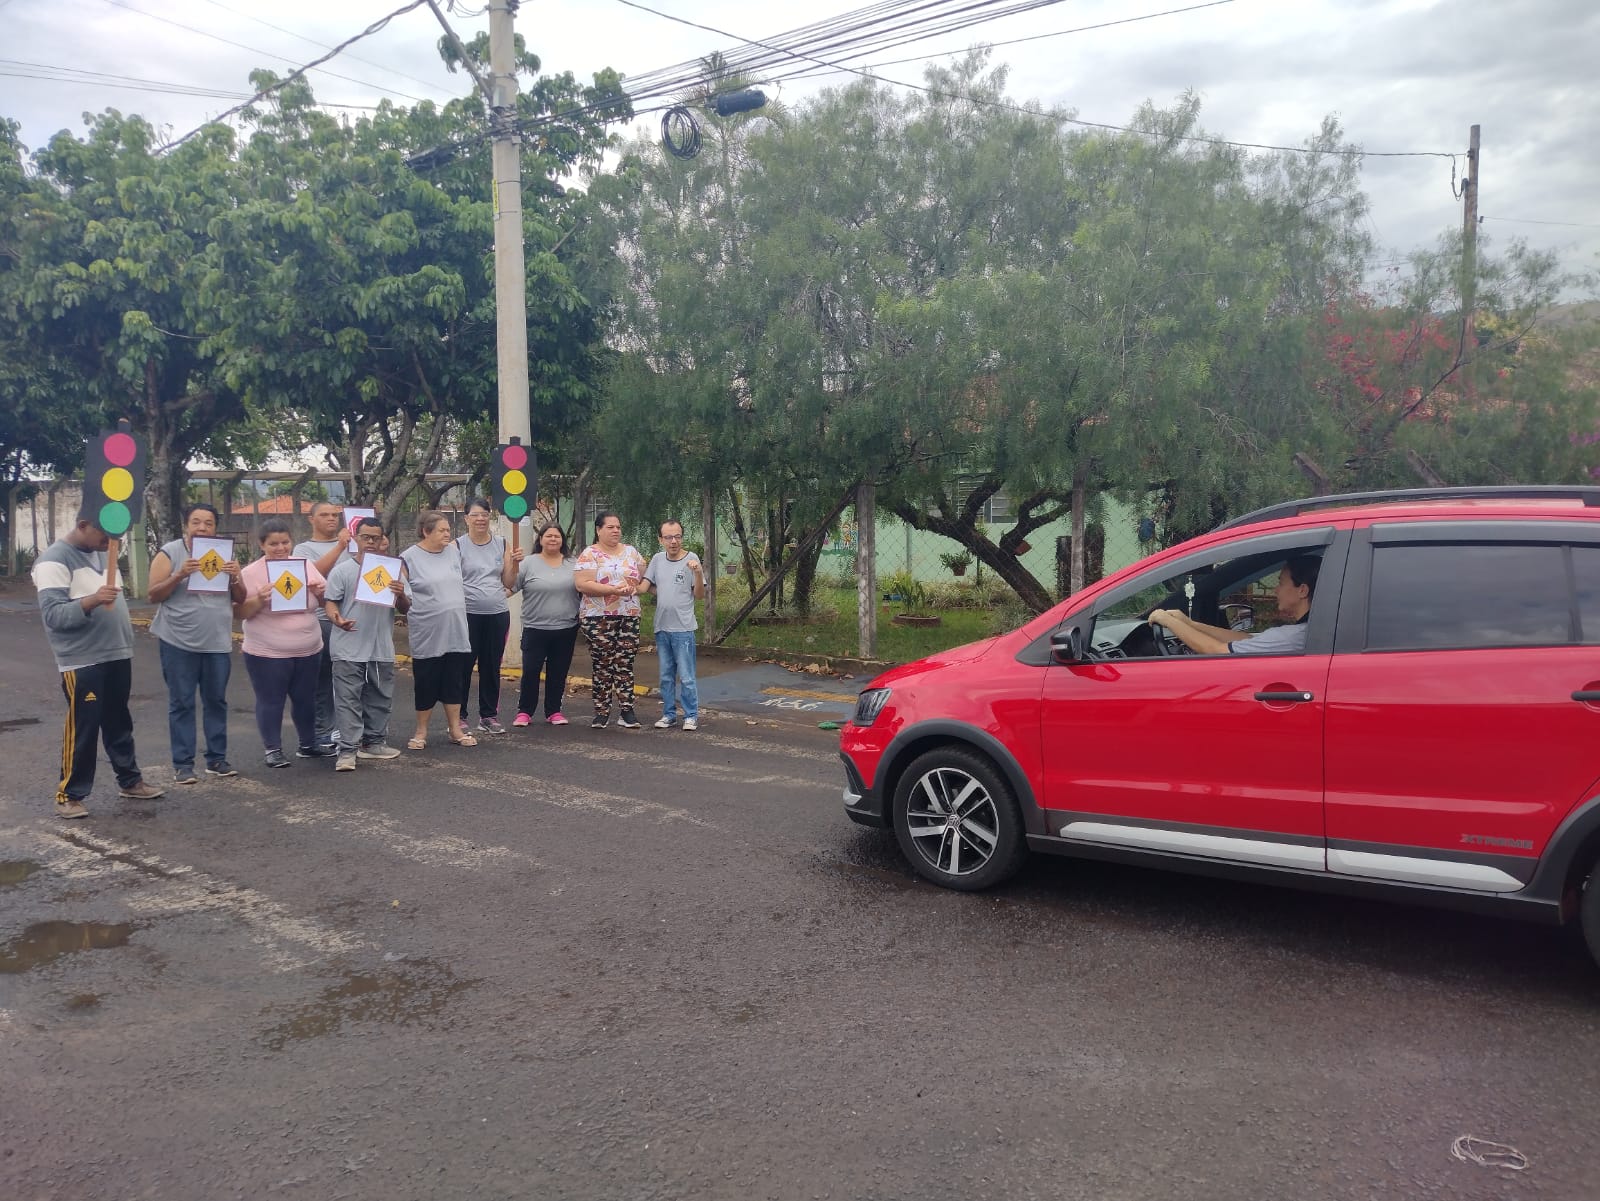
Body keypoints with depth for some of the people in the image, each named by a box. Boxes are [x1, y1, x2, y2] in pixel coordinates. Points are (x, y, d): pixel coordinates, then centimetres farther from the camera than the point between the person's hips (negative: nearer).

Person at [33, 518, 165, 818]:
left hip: (117, 655, 8)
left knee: (119, 723, 16)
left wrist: (127, 639, 19)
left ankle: (130, 781, 27)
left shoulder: (101, 553, 13)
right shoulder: (54, 560, -13)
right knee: (82, 729, -2)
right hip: (82, 662, -8)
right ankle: (69, 795, 8)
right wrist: (92, 600, -37)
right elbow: (53, 615, -22)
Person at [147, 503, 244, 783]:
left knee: (216, 701, 10)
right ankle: (182, 763, 8)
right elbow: (153, 596, -7)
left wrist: (235, 578, -11)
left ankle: (217, 758, 19)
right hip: (178, 642, -3)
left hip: (218, 642, 4)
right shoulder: (169, 553, -4)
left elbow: (240, 599, 9)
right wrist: (179, 575, -21)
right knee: (181, 703, 2)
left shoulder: (226, 554, 8)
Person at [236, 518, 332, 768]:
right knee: (271, 701, 5)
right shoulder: (251, 573, -9)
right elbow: (238, 613, -9)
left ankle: (309, 744, 31)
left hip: (308, 651, 4)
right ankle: (273, 749, 18)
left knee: (306, 699, 16)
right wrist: (259, 600, -25)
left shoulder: (306, 566, 4)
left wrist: (320, 593, -11)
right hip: (267, 654, -4)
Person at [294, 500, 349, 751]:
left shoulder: (349, 544, 14)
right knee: (322, 680, 4)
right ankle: (323, 733, 11)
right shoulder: (303, 548, 4)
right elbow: (314, 572, -14)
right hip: (321, 620, -3)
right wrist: (339, 546, -15)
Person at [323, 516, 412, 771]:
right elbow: (330, 601, -4)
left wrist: (400, 595, -14)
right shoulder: (343, 569, -1)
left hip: (382, 648, 4)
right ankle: (348, 750, -3)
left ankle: (374, 742, 27)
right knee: (348, 699, -5)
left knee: (380, 698, 14)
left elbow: (405, 609, 9)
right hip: (349, 648, -4)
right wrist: (337, 619, -25)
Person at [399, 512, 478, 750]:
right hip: (427, 633, -4)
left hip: (456, 630, 4)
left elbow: (461, 584, 19)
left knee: (454, 680, 9)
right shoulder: (409, 557, -6)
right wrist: (407, 621, -6)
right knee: (426, 682, 5)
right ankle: (421, 731, 17)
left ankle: (455, 728, 18)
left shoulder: (454, 551, 6)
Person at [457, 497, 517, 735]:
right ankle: (458, 716, 11)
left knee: (491, 667, 10)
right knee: (464, 666, 0)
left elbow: (509, 583, 8)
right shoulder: (457, 546, 0)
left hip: (498, 614, 3)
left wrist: (515, 563, -6)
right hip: (468, 614, -3)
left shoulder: (502, 544, 8)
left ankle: (489, 715, 20)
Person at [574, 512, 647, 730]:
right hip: (598, 618, -3)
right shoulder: (589, 554, -3)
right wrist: (614, 590, -18)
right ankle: (601, 712, 9)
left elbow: (644, 579, 18)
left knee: (625, 664, 3)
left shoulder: (631, 552, 12)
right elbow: (582, 584, -13)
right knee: (603, 665, 1)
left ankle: (626, 711, 7)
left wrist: (635, 588, -5)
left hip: (629, 616, 3)